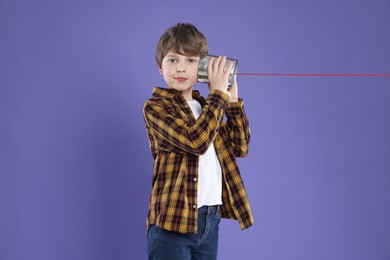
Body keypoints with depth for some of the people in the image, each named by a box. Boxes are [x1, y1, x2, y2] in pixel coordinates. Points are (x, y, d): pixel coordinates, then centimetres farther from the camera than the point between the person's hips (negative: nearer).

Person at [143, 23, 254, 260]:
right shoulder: (155, 107, -7)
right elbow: (196, 140, -21)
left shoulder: (206, 106, 14)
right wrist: (218, 94, -14)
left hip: (210, 220, 6)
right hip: (174, 221, -6)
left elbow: (240, 147, 10)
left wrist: (232, 100, 4)